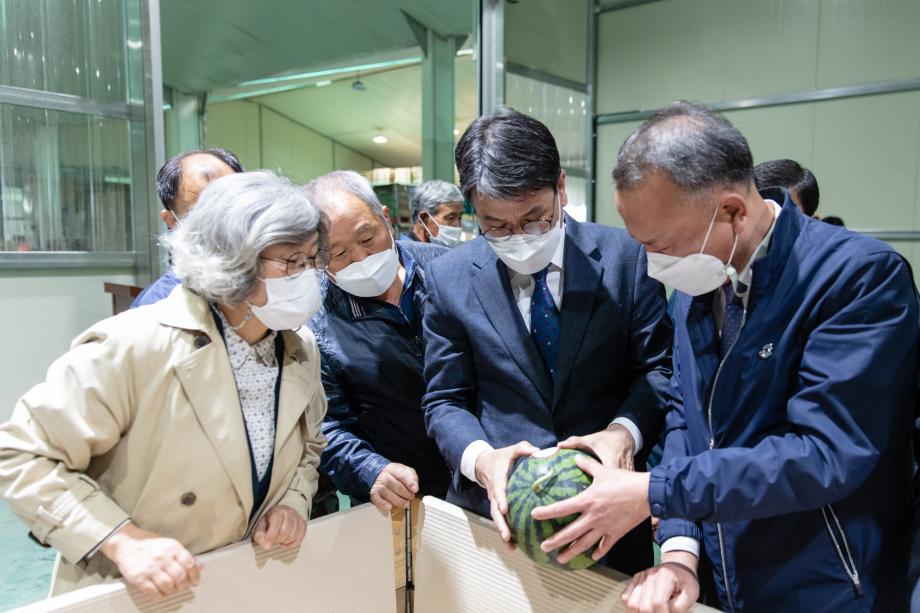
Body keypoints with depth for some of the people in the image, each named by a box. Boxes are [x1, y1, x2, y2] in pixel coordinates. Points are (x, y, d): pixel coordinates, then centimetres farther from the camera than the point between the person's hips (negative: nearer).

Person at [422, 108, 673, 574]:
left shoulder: (624, 256, -7)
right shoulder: (449, 278, -5)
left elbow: (659, 367, -3)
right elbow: (445, 401, -1)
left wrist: (625, 431, -22)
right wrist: (480, 459, -20)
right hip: (495, 510, 1)